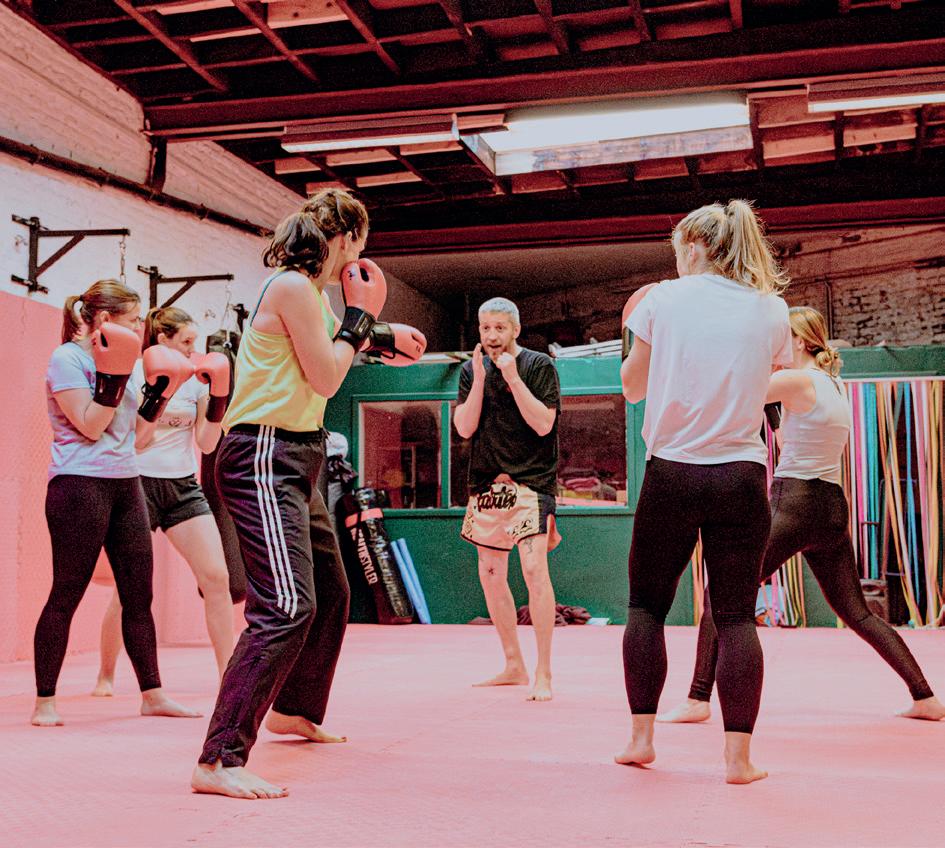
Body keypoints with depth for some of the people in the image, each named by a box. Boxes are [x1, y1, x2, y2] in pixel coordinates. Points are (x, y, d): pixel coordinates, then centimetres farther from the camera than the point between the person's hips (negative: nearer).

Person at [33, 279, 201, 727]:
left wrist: (163, 390, 10)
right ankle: (44, 701, 6)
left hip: (126, 485, 8)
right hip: (80, 484, -8)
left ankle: (152, 694, 13)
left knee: (139, 595, 7)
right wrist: (115, 374, -15)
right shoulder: (67, 357, -5)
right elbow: (89, 426, -15)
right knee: (66, 594, -3)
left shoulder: (112, 360, 18)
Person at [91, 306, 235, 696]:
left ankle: (228, 675, 1)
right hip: (140, 484, -4)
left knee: (217, 577, -7)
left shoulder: (195, 379, 6)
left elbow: (206, 443, 5)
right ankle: (105, 675, 19)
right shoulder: (134, 374, -6)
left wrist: (219, 397, -8)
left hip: (183, 486, 4)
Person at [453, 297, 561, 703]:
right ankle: (514, 666, 21)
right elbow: (465, 427, 1)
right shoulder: (472, 370, 10)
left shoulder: (539, 365, -2)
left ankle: (543, 673, -10)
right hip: (486, 484, 5)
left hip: (531, 481, -5)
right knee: (490, 576, 8)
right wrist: (479, 379, -8)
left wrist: (513, 378, -16)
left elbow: (543, 424, -11)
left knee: (533, 567, -17)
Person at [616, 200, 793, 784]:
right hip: (741, 478, 1)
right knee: (736, 615, 4)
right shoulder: (773, 311, 4)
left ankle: (642, 737, 14)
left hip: (671, 474, -1)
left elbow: (632, 388, 8)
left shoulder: (662, 300, 0)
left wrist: (638, 335, 24)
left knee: (647, 605, 13)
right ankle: (739, 755, 2)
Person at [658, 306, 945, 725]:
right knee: (857, 613, 16)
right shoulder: (835, 385, 15)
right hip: (832, 508, 8)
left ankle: (698, 699, -9)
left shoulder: (796, 381, -9)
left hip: (794, 504, -8)